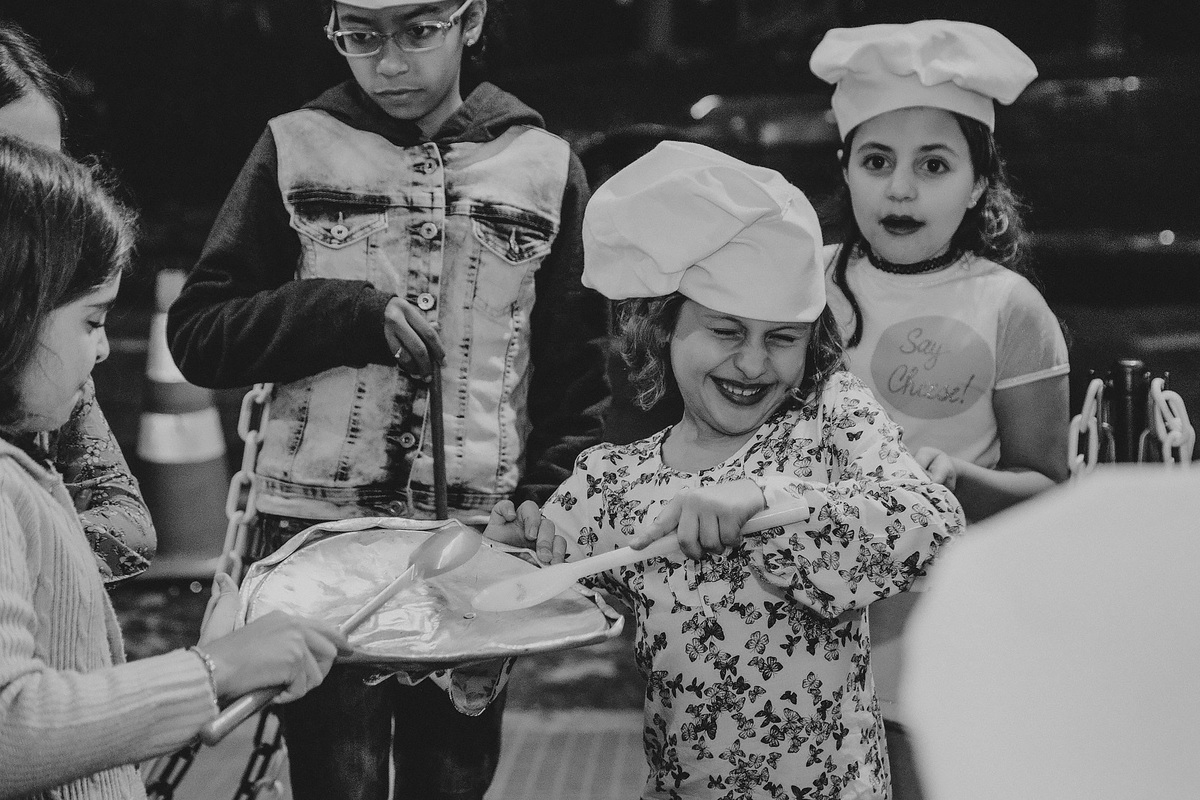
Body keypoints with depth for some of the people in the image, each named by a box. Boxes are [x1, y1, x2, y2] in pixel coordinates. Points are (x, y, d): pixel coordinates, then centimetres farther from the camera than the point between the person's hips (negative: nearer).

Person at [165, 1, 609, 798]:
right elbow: (198, 334, 2)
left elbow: (577, 375, 8)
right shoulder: (296, 148, 3)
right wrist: (350, 313, -12)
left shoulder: (545, 164, 5)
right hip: (319, 529, -1)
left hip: (481, 538, 1)